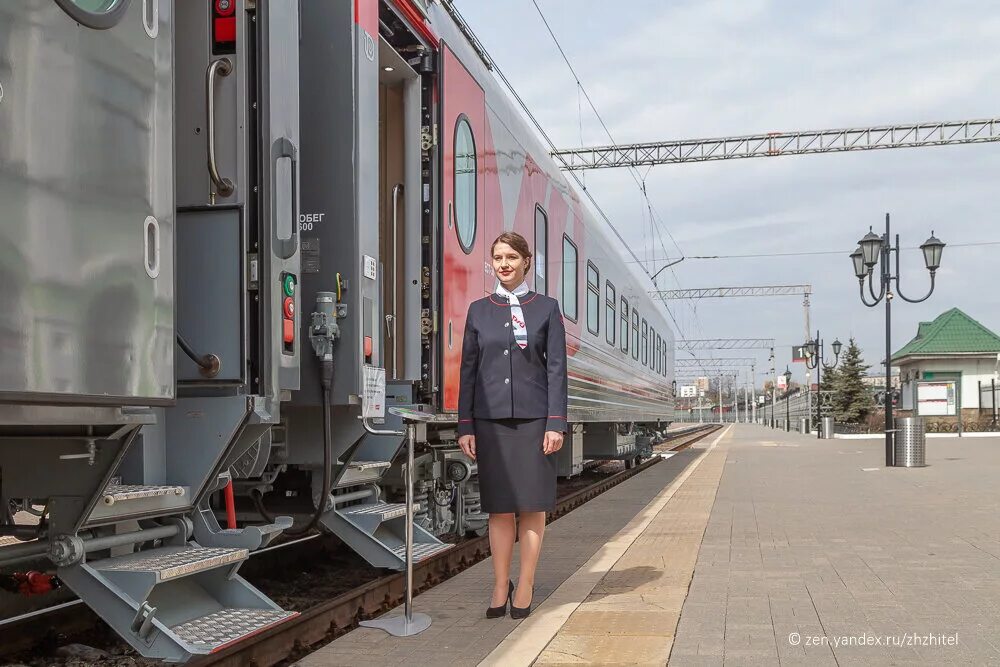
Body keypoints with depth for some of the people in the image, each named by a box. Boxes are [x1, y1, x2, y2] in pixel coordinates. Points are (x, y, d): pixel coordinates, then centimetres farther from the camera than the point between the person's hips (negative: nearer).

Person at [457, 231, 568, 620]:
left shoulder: (546, 308, 5)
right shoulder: (479, 310, 10)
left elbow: (556, 367, 1)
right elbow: (468, 369, 9)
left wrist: (556, 423, -7)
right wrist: (465, 426, 3)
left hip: (533, 418, -1)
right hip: (490, 418, 1)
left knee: (532, 505, 2)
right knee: (499, 507, 4)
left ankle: (525, 588, 10)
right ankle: (500, 588, 11)